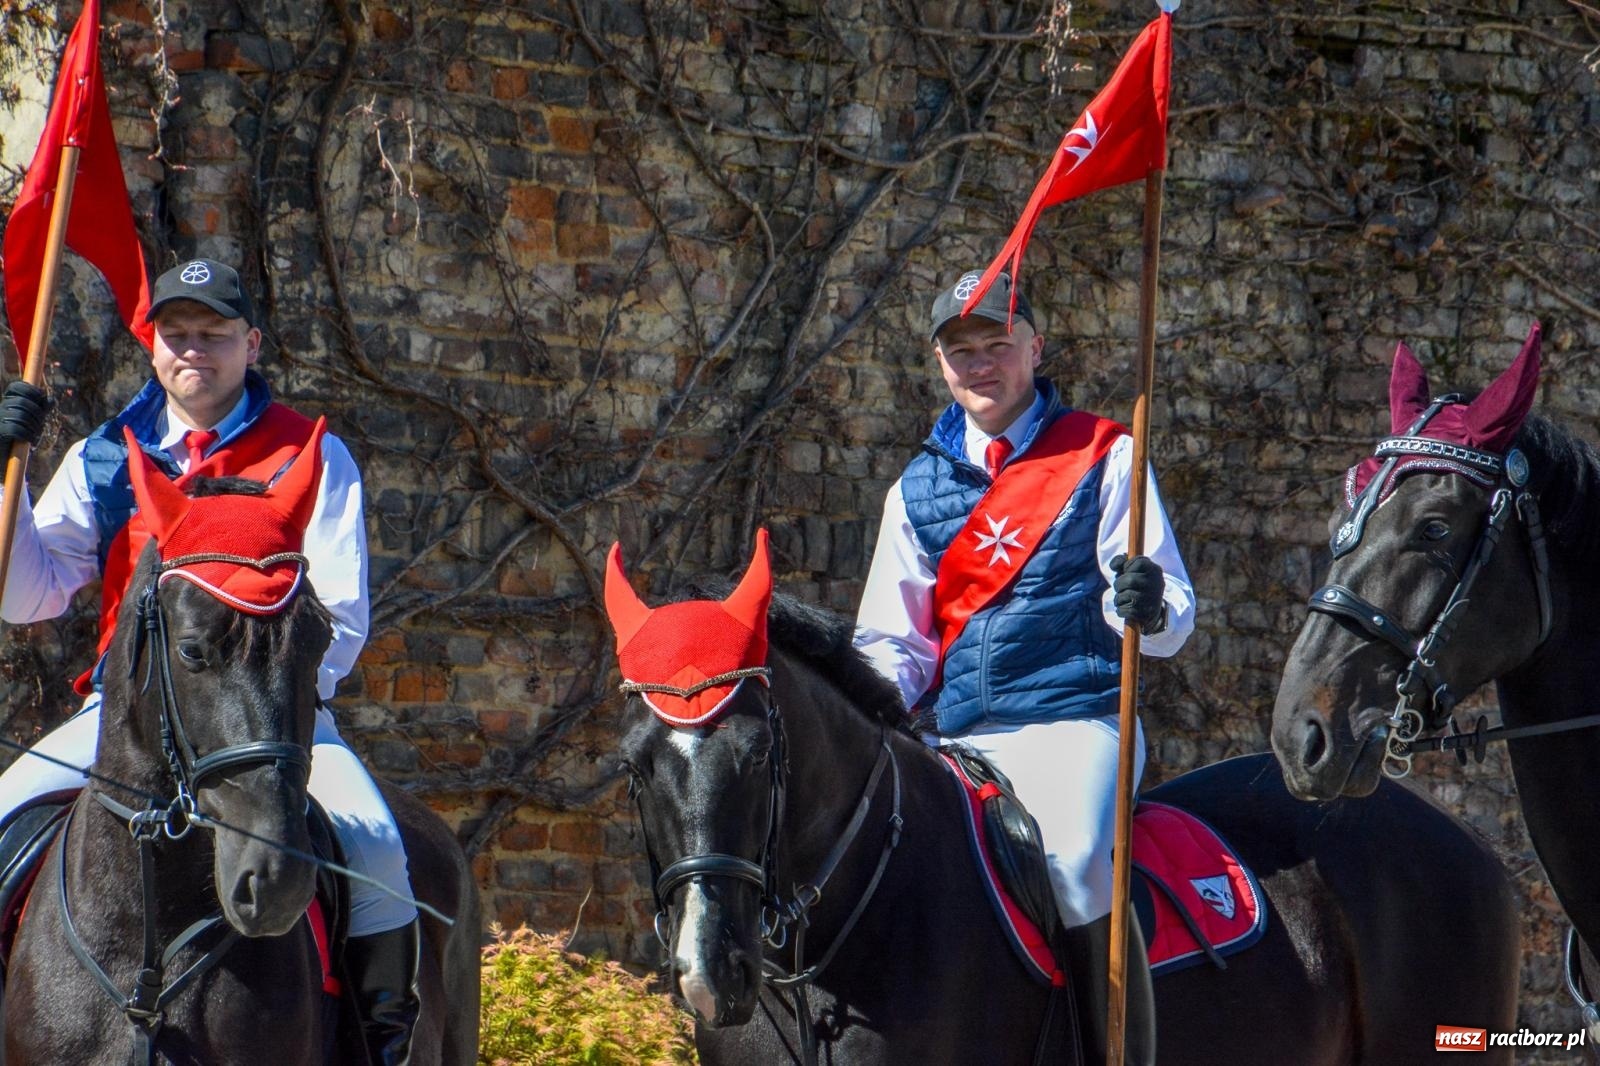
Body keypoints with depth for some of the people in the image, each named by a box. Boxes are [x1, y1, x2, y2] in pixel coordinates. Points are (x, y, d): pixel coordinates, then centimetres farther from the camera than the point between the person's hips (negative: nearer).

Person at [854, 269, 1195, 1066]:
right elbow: (891, 636, 20)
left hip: (1072, 723, -5)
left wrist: (1146, 606, -23)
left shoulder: (1101, 457, 6)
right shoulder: (917, 489, 17)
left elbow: (1174, 618, 2)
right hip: (953, 741, 5)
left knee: (1074, 857, -34)